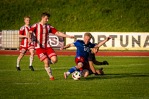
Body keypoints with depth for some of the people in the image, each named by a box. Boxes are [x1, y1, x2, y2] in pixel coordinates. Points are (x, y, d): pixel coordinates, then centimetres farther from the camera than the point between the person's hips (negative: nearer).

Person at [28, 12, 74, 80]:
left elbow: (57, 33, 10)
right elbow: (30, 32, -16)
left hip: (47, 46, 4)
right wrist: (29, 38, -40)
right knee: (46, 61, -16)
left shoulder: (49, 27, 11)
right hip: (39, 47, -4)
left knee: (54, 59, -15)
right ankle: (51, 76, 1)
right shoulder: (36, 26, -2)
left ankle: (47, 62, 19)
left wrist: (68, 36, 2)